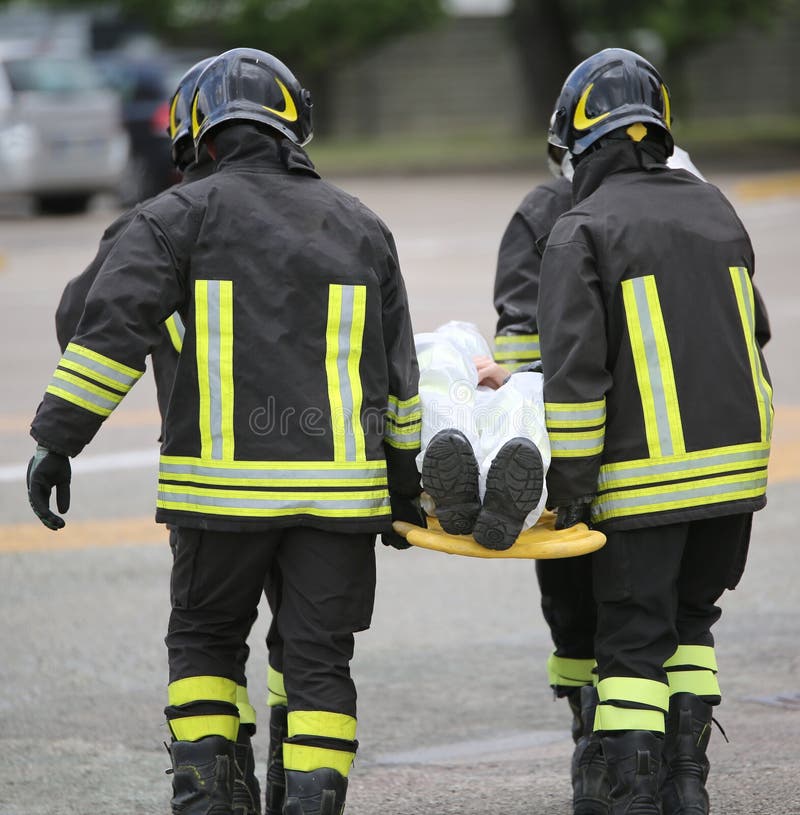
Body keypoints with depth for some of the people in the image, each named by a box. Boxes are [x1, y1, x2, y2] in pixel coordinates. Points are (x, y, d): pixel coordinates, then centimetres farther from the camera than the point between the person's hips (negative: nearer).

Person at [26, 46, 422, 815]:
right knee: (319, 663, 6)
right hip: (338, 483, 2)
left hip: (224, 480, -2)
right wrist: (402, 485, 24)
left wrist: (57, 438, -9)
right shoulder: (361, 228, 13)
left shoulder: (182, 215, 2)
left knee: (204, 638, 16)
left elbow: (110, 324, -11)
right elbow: (395, 375, 16)